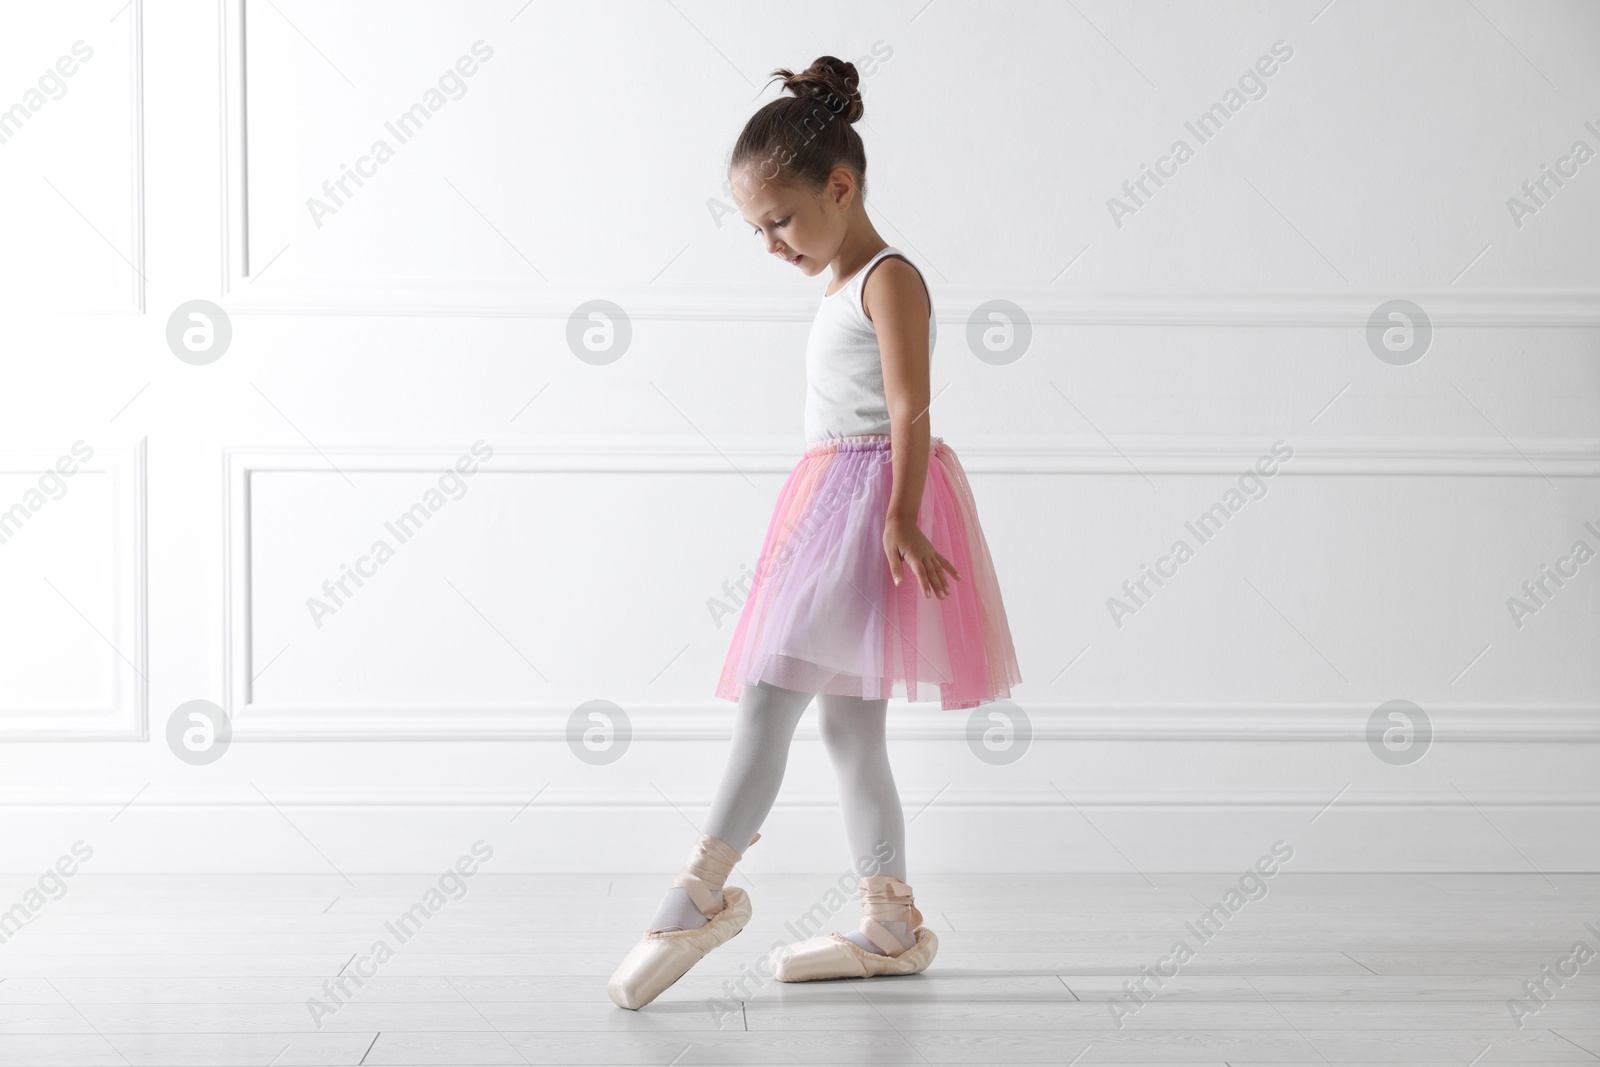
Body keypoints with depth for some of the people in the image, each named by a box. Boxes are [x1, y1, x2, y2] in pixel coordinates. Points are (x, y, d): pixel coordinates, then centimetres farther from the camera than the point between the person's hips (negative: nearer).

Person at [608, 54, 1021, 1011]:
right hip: (828, 506, 10)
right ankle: (893, 928, 12)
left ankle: (704, 890, -17)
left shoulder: (889, 279, -7)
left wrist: (901, 519, -24)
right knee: (848, 725, 8)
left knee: (768, 689, -16)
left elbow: (910, 410, -16)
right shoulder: (841, 294, 21)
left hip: (869, 501, -10)